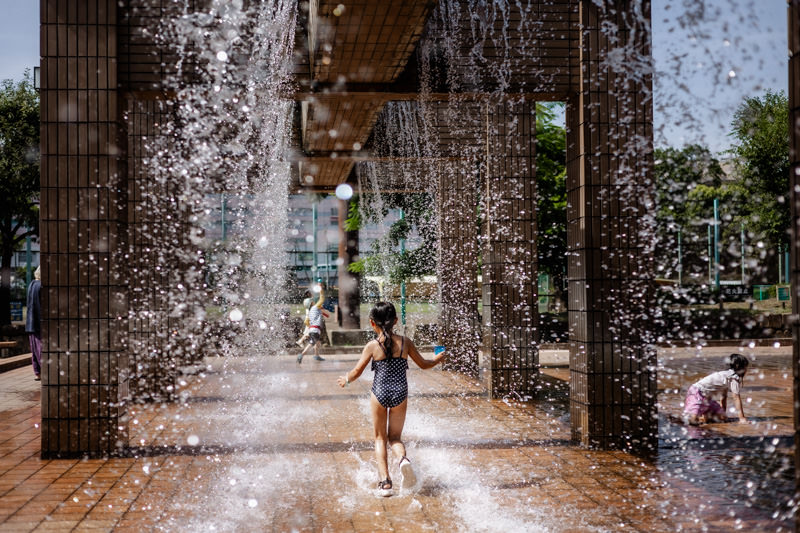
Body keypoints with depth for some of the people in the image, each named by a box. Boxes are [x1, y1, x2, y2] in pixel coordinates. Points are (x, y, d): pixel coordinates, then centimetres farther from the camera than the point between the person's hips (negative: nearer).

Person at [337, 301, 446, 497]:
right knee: (395, 437, 15)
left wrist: (345, 380, 21)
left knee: (380, 438, 13)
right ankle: (403, 458, -17)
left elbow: (356, 372, -1)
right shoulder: (405, 342, 1)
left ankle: (385, 481, 2)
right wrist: (437, 359, 33)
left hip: (379, 394, -2)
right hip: (400, 394, 2)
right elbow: (423, 364, 12)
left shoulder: (373, 346, -5)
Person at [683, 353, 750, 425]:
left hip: (706, 397, 10)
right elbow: (736, 398, -15)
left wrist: (723, 413, 20)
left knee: (722, 418, -4)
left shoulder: (727, 375, 12)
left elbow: (724, 397, 18)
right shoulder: (734, 378, -15)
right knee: (693, 420, -30)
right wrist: (742, 418, -12)